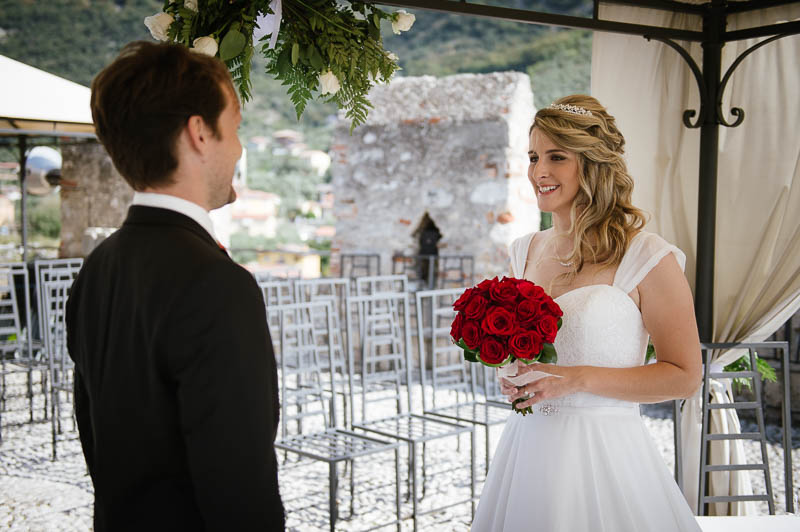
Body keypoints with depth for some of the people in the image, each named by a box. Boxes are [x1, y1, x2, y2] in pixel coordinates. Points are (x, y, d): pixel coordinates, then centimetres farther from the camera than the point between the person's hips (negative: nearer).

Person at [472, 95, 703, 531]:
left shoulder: (648, 258, -10)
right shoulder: (525, 252, 8)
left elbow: (683, 375, -10)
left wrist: (576, 379, -17)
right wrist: (510, 374, -2)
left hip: (602, 451, -5)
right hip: (527, 444, 5)